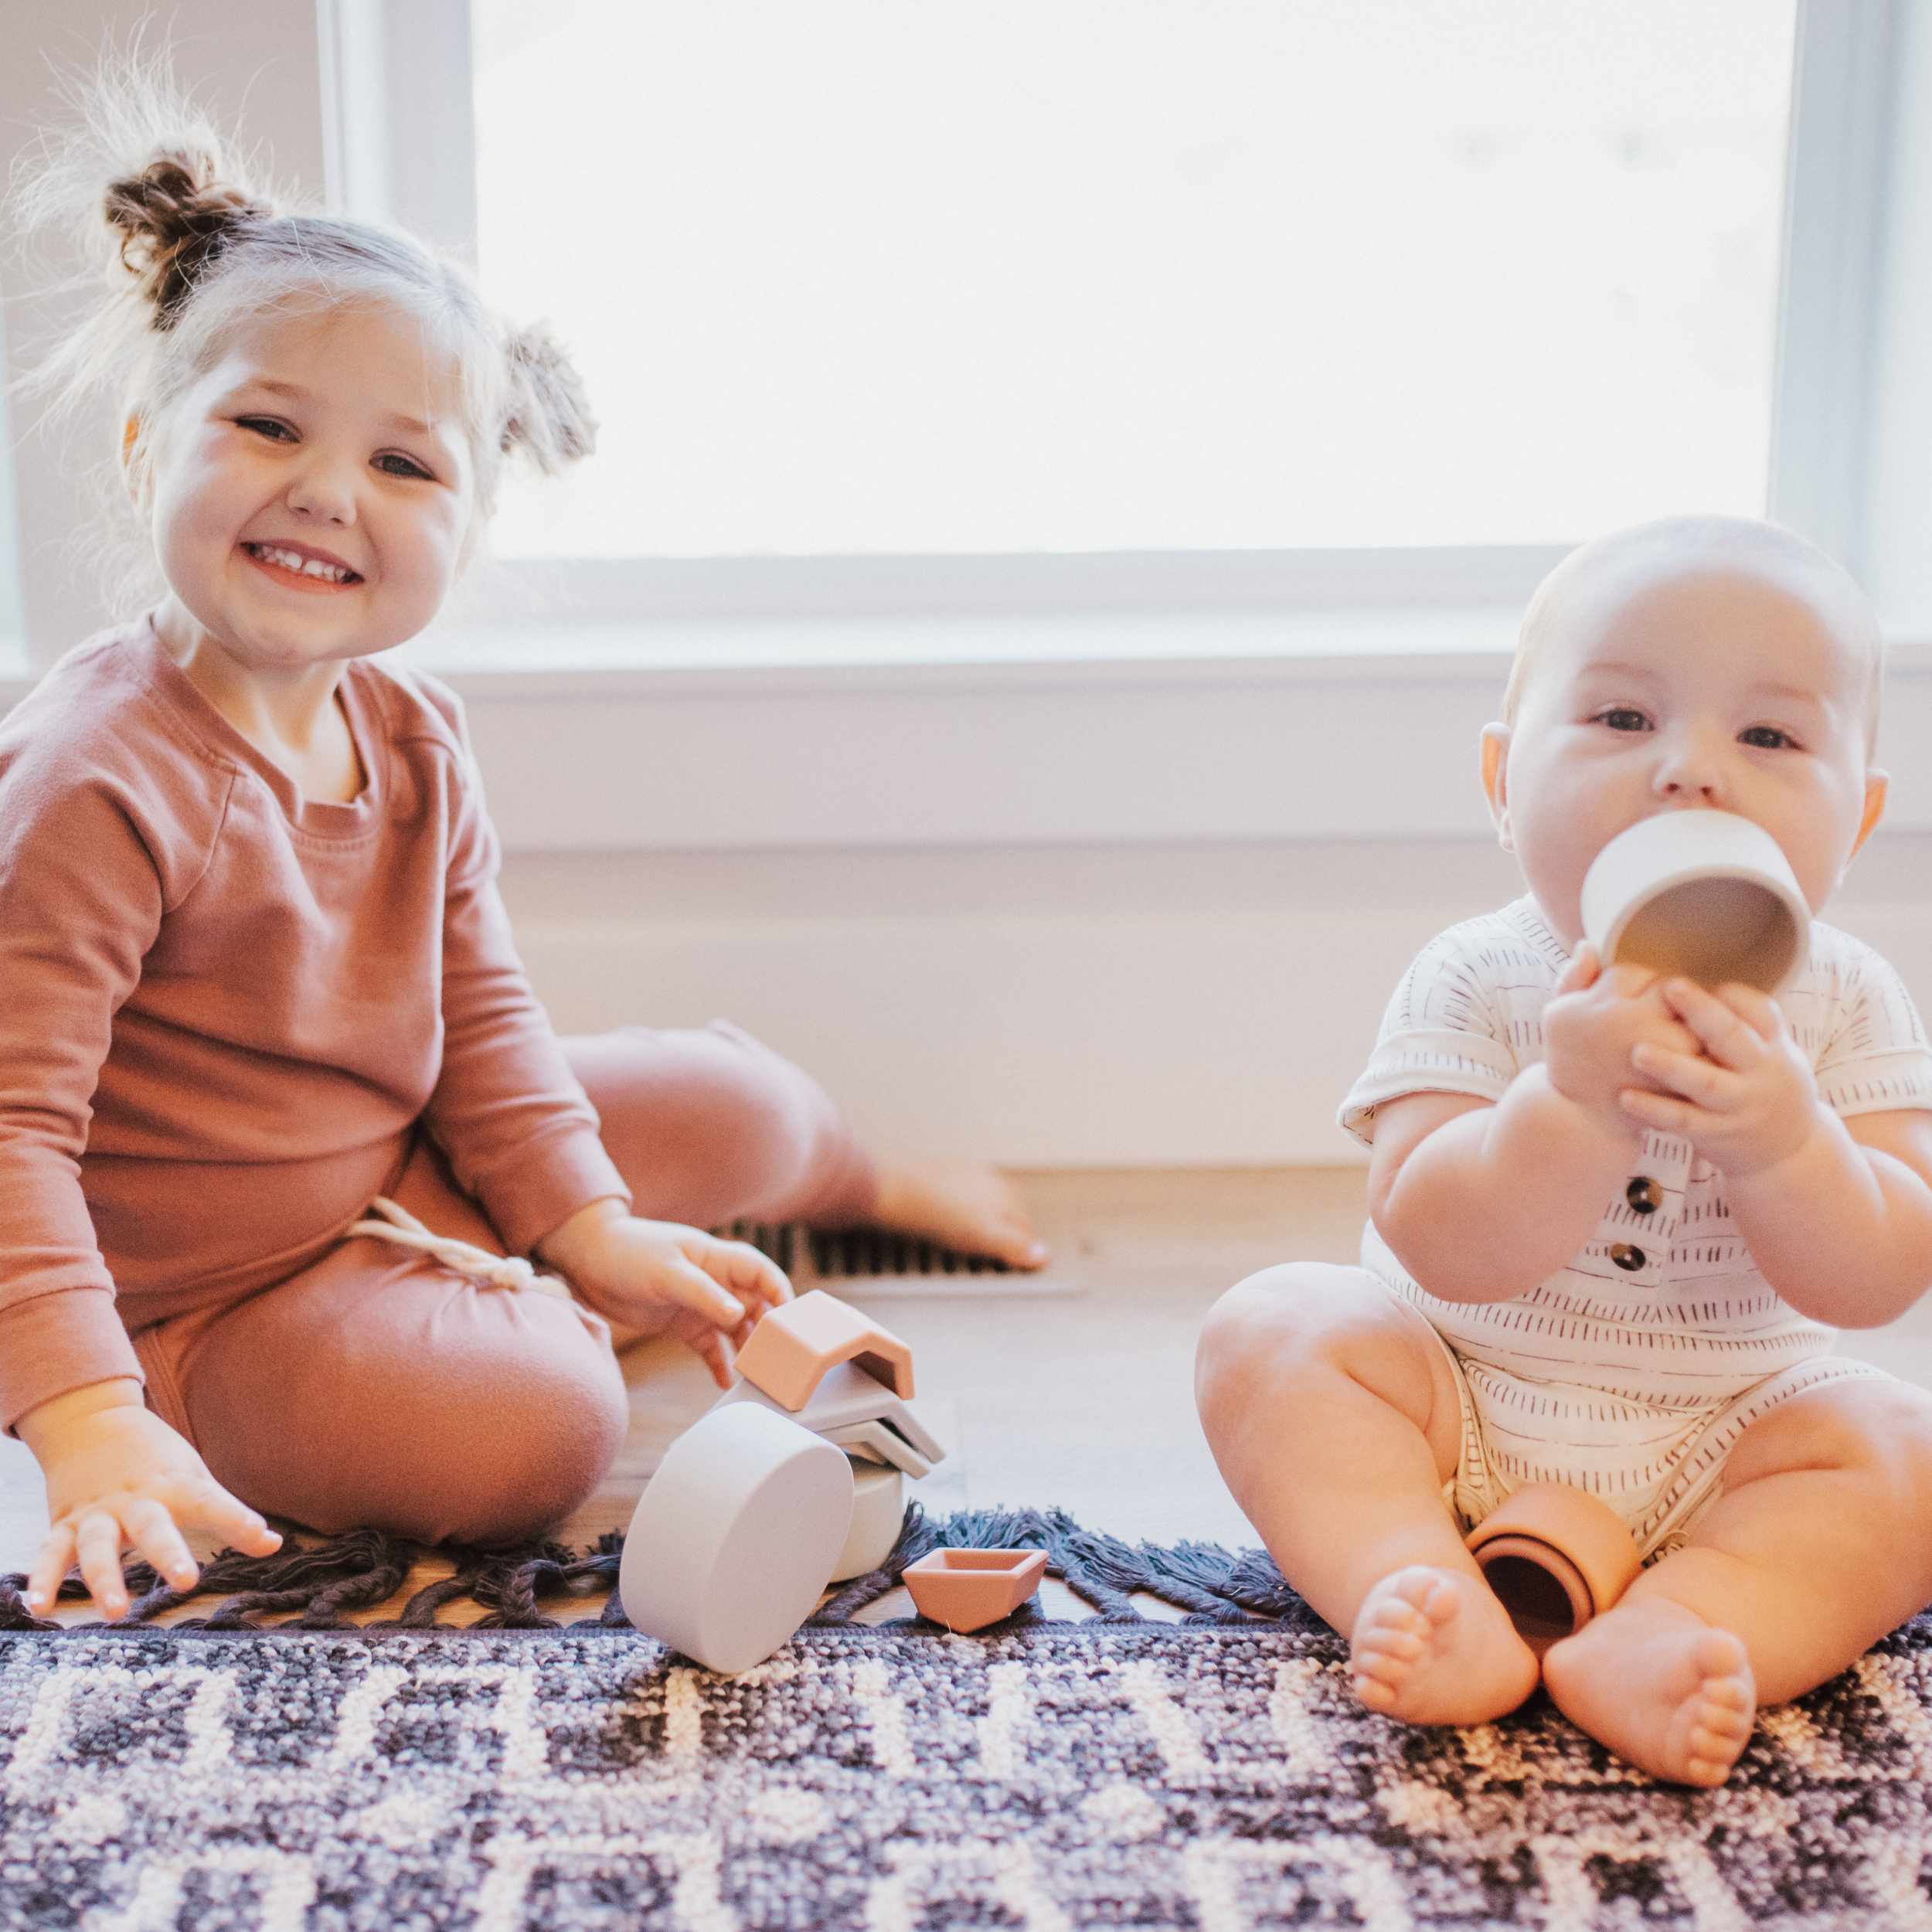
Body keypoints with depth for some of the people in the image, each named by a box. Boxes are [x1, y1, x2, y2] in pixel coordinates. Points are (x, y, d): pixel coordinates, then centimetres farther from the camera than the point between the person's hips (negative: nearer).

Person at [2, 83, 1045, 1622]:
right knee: (533, 1431, -30)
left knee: (732, 1103, 13)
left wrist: (590, 1227, 0)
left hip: (403, 1178, 8)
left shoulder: (414, 742, -2)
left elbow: (479, 1013, 8)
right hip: (204, 1304, -8)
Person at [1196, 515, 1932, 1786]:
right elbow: (1442, 1250, -24)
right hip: (1458, 1410, 0)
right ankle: (1439, 1610, -36)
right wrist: (1574, 1100, -41)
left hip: (1718, 1440, 1)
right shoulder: (1474, 983, -13)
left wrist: (1783, 1138, -36)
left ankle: (1663, 1638, -39)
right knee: (1273, 1331, -20)